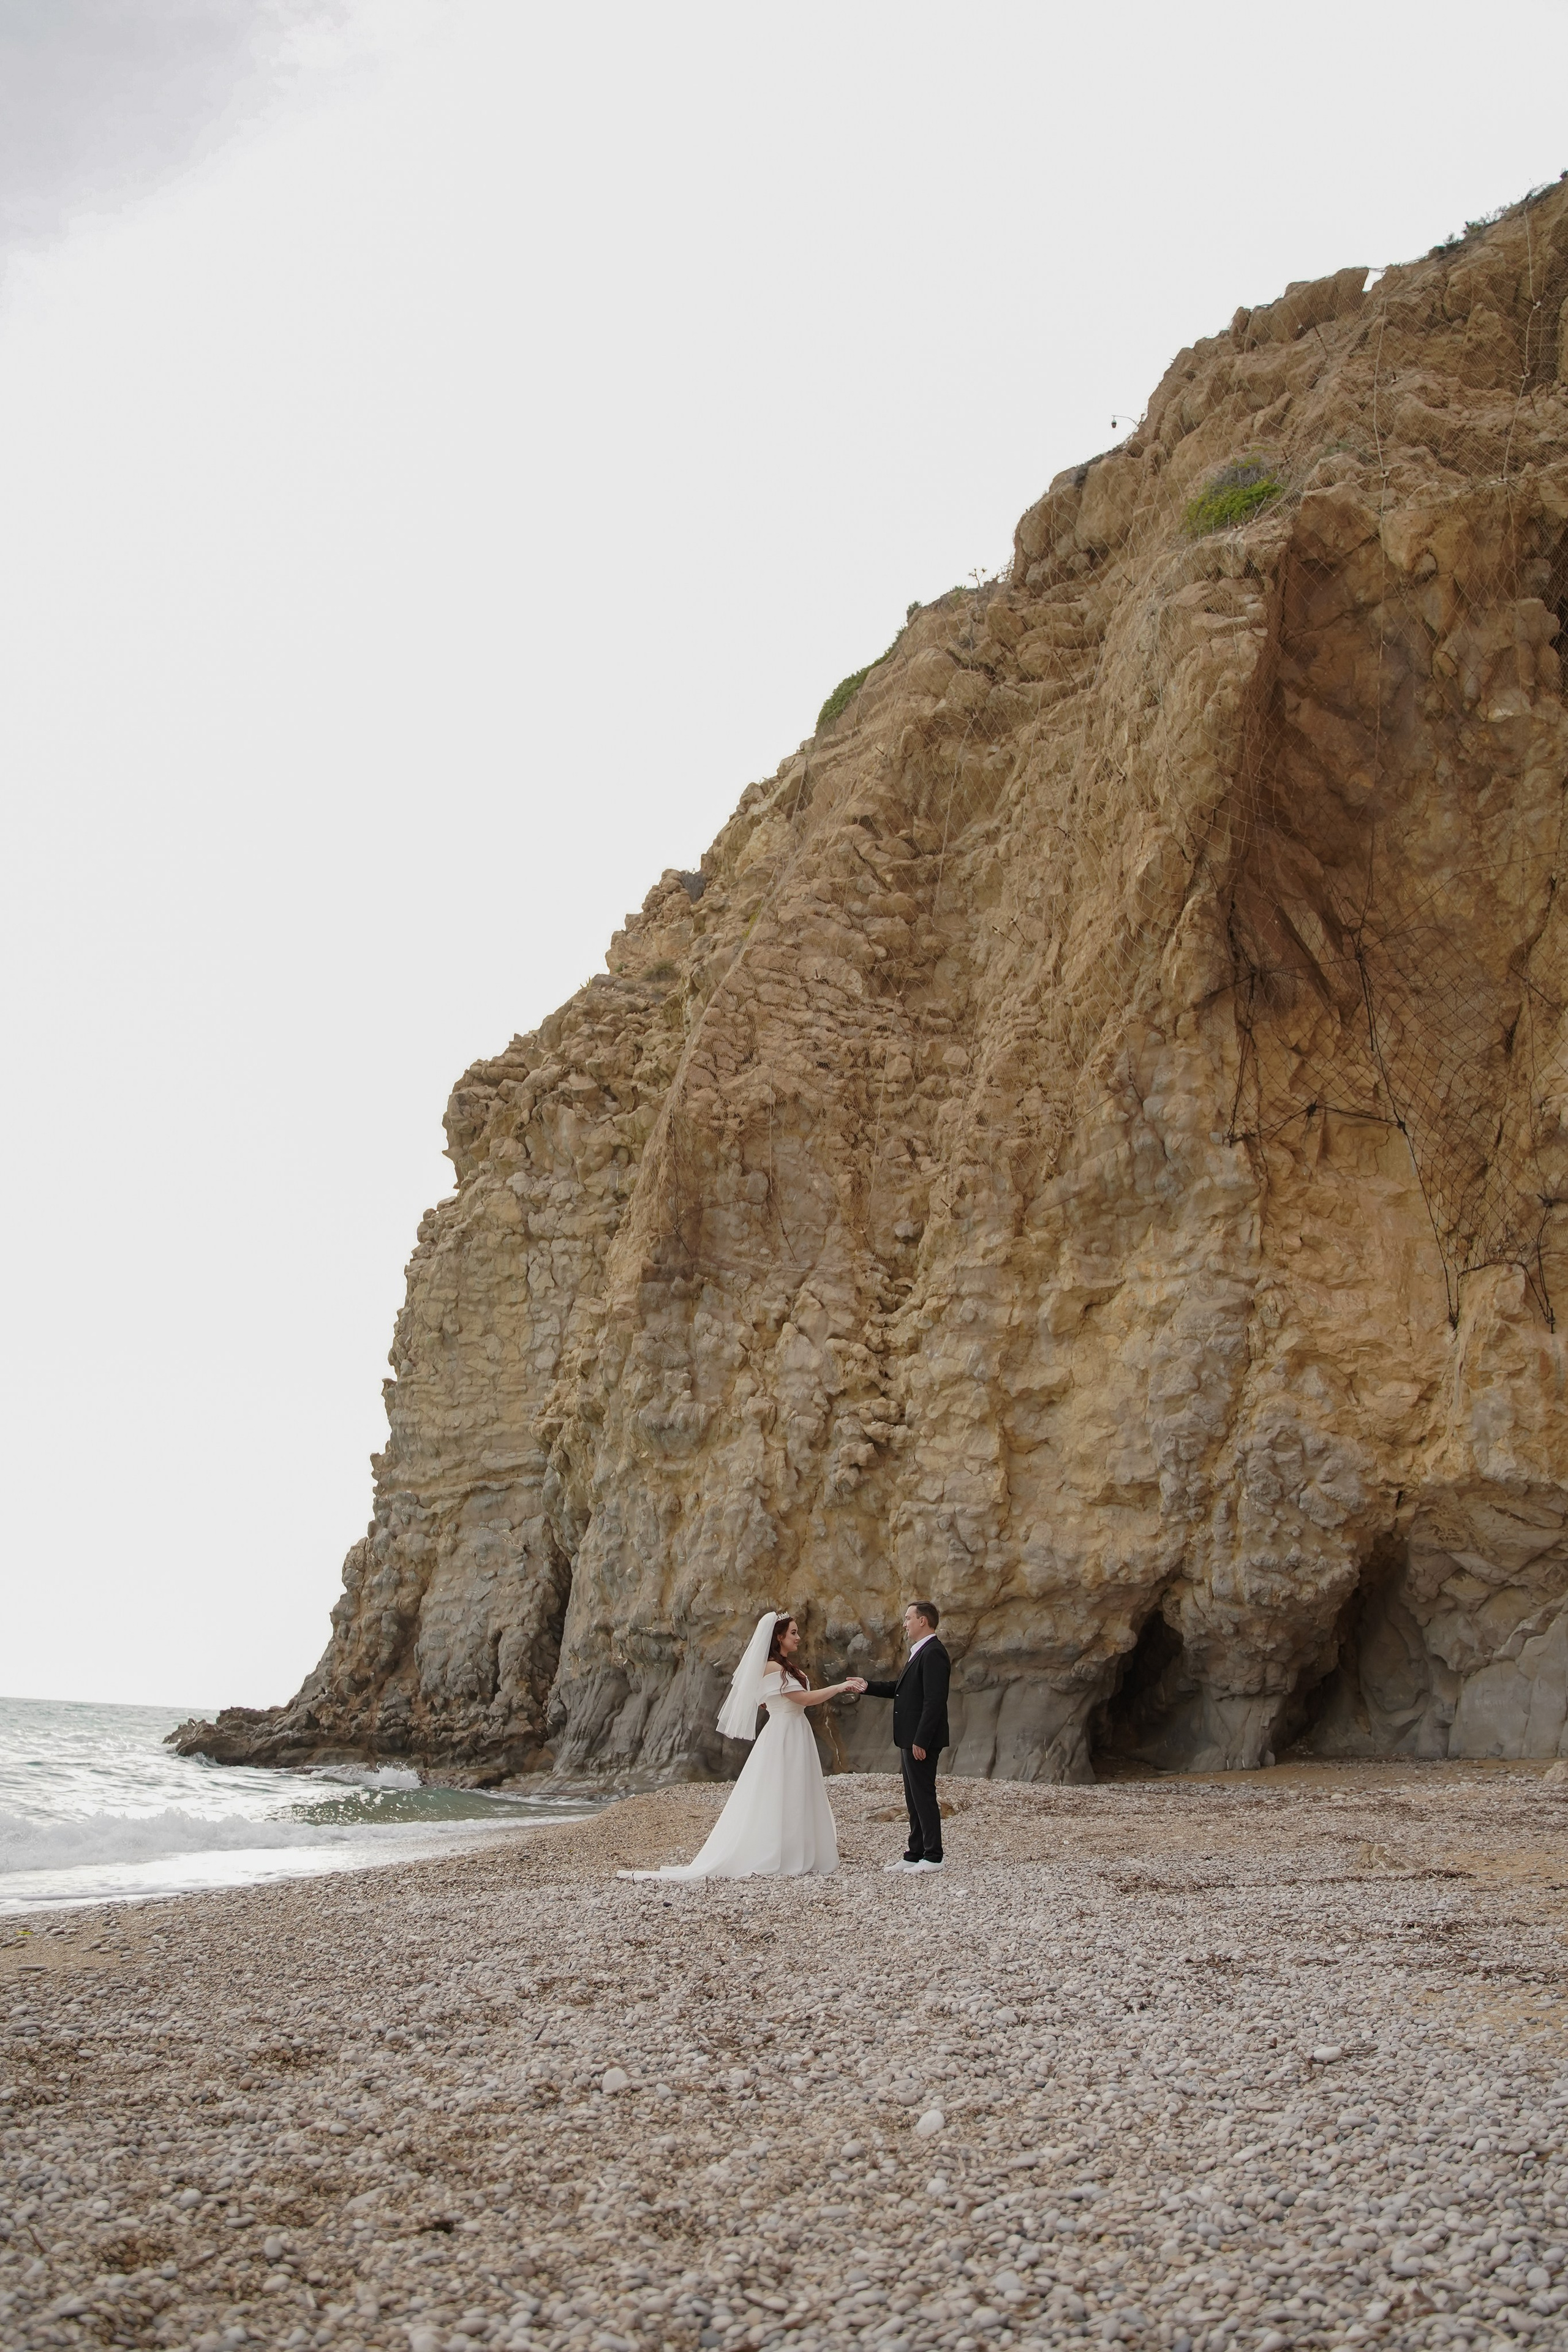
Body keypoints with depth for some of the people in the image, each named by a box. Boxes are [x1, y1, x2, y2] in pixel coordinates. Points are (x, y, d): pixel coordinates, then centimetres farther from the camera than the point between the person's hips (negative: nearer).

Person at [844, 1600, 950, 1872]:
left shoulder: (933, 1654, -17)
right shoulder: (920, 1652, 16)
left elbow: (934, 1701, -23)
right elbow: (902, 1690, 22)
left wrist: (920, 1741, -24)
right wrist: (868, 1687, 14)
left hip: (922, 1740, -10)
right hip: (910, 1739, 10)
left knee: (924, 1796, -4)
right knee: (914, 1798, 13)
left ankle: (932, 1857, 3)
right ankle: (915, 1854, 19)